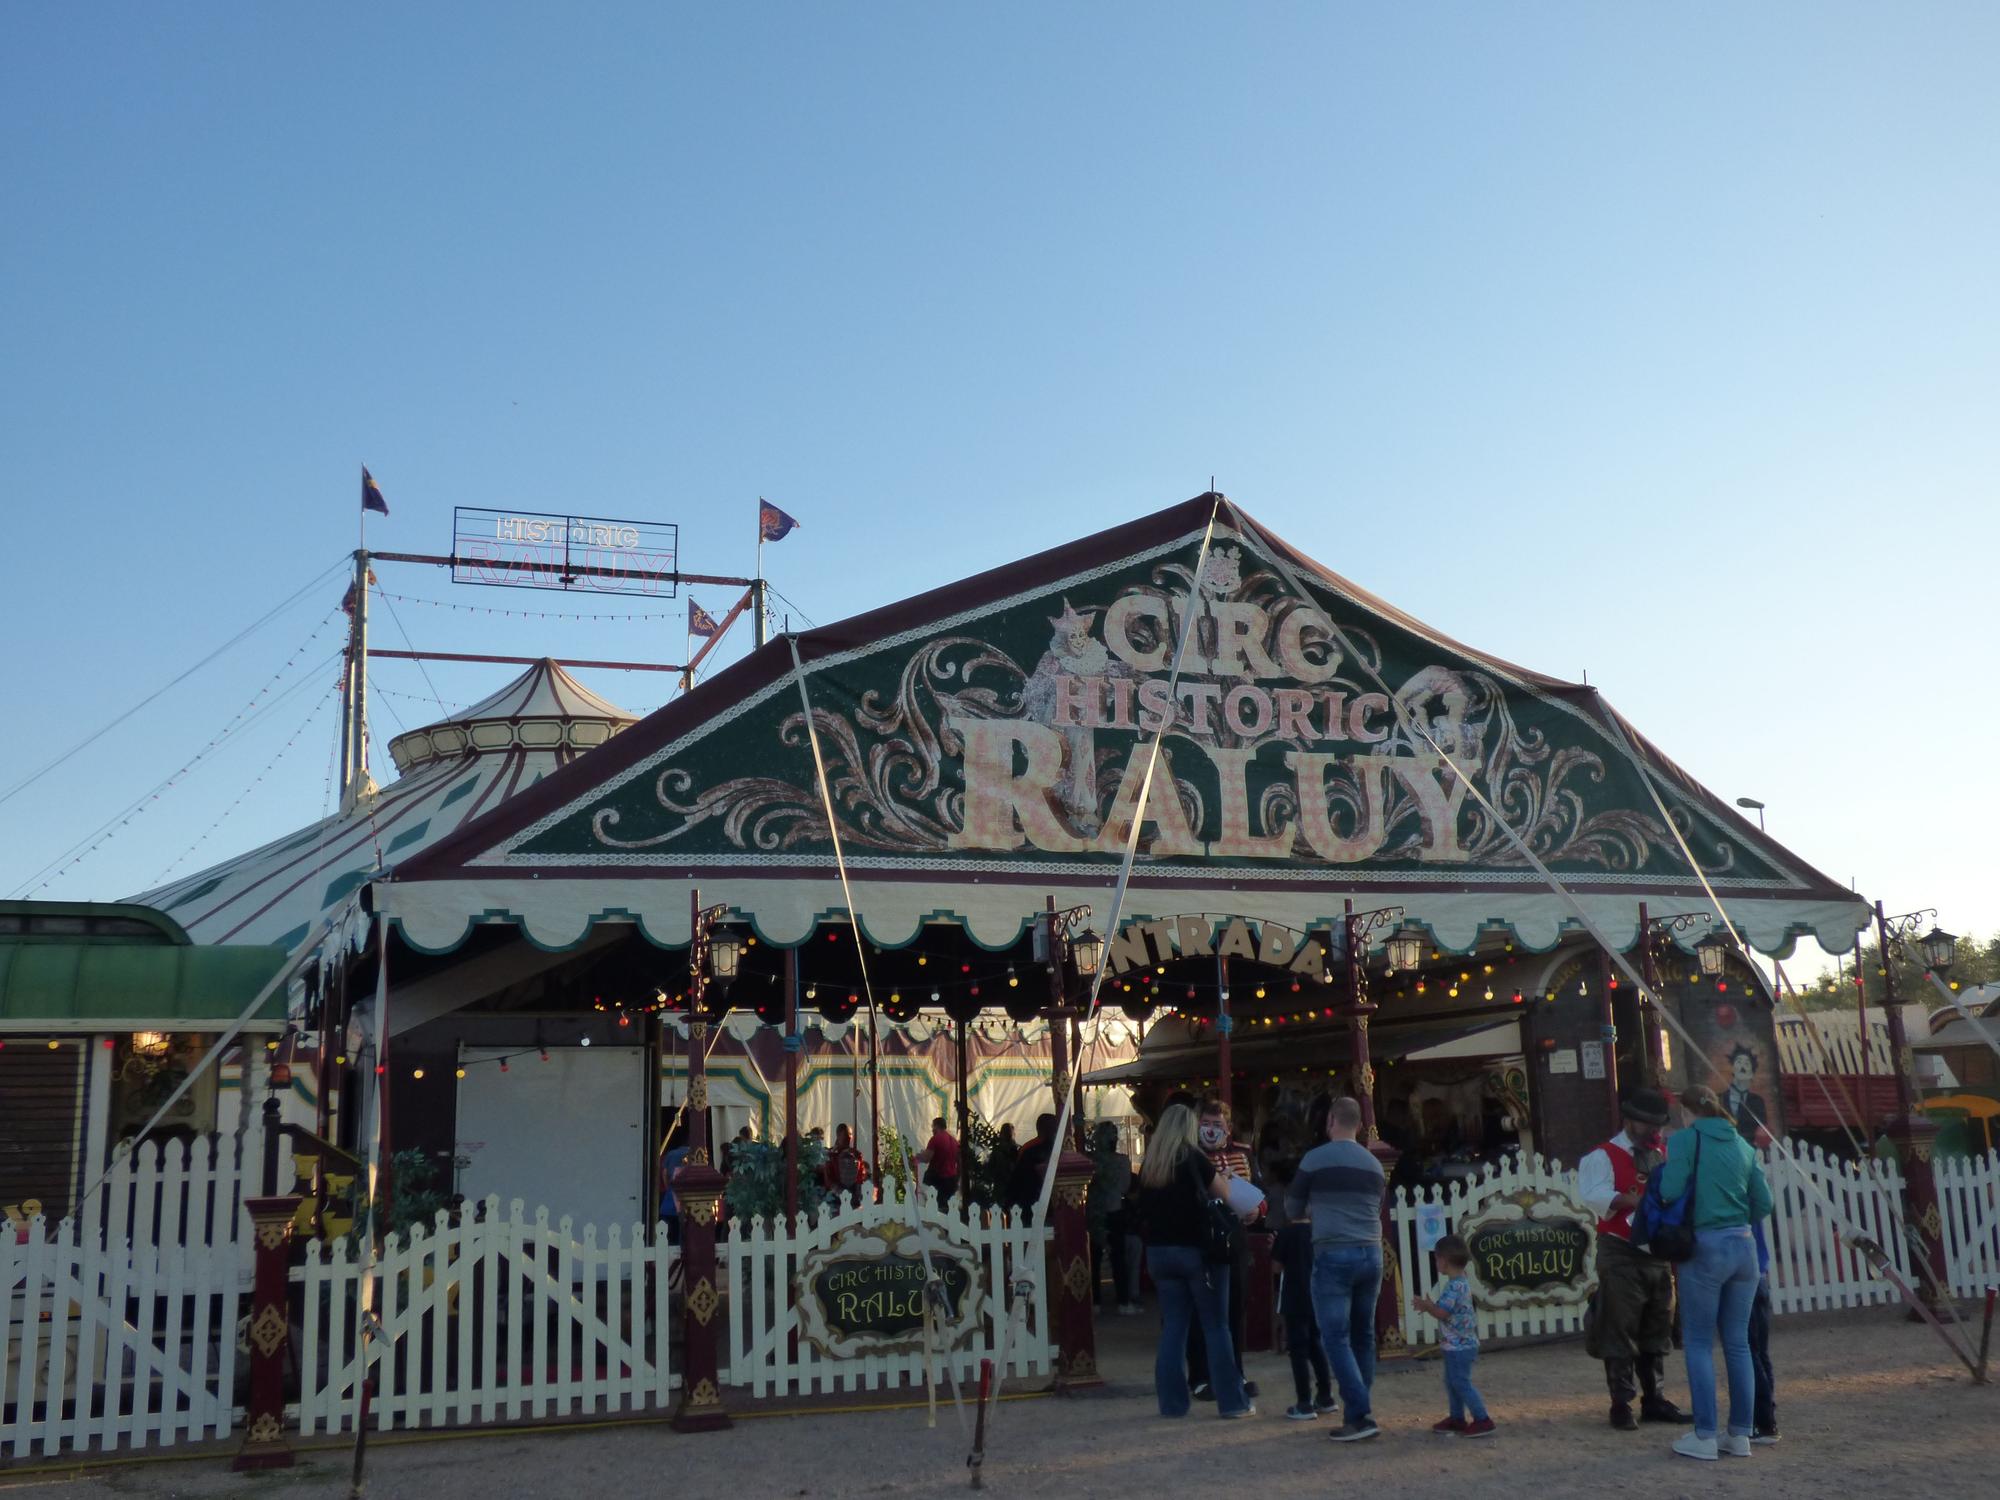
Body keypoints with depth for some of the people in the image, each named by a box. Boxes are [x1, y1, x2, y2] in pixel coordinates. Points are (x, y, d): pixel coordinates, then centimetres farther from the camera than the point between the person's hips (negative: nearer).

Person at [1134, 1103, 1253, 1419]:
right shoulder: (1192, 1158, -9)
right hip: (1196, 1250, -5)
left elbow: (1144, 1211, 10)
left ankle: (1172, 1401, 11)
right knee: (1216, 1327, 3)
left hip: (1159, 1251, 5)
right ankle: (1232, 1401, 6)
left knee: (1172, 1328, 10)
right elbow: (1221, 1191, 1)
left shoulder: (1149, 1166, 5)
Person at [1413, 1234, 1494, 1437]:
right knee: (1452, 1382, 17)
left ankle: (1482, 1420, -1)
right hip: (1458, 1345, 10)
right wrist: (1430, 1306, 14)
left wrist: (1427, 1306, -8)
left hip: (1459, 1346, -10)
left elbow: (1441, 1312, -24)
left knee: (1462, 1383, -5)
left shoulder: (1454, 1286, -22)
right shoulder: (1462, 1283, 11)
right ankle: (1457, 1418, 24)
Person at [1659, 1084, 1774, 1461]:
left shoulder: (1685, 1139, -7)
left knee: (1699, 1343, 4)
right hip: (1744, 1246, 5)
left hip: (1705, 1247, -5)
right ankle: (1740, 1434, 16)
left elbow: (1670, 1192, -18)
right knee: (1738, 1342, 12)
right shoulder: (1742, 1146, 9)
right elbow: (1764, 1203, 7)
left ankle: (1705, 1437, 4)